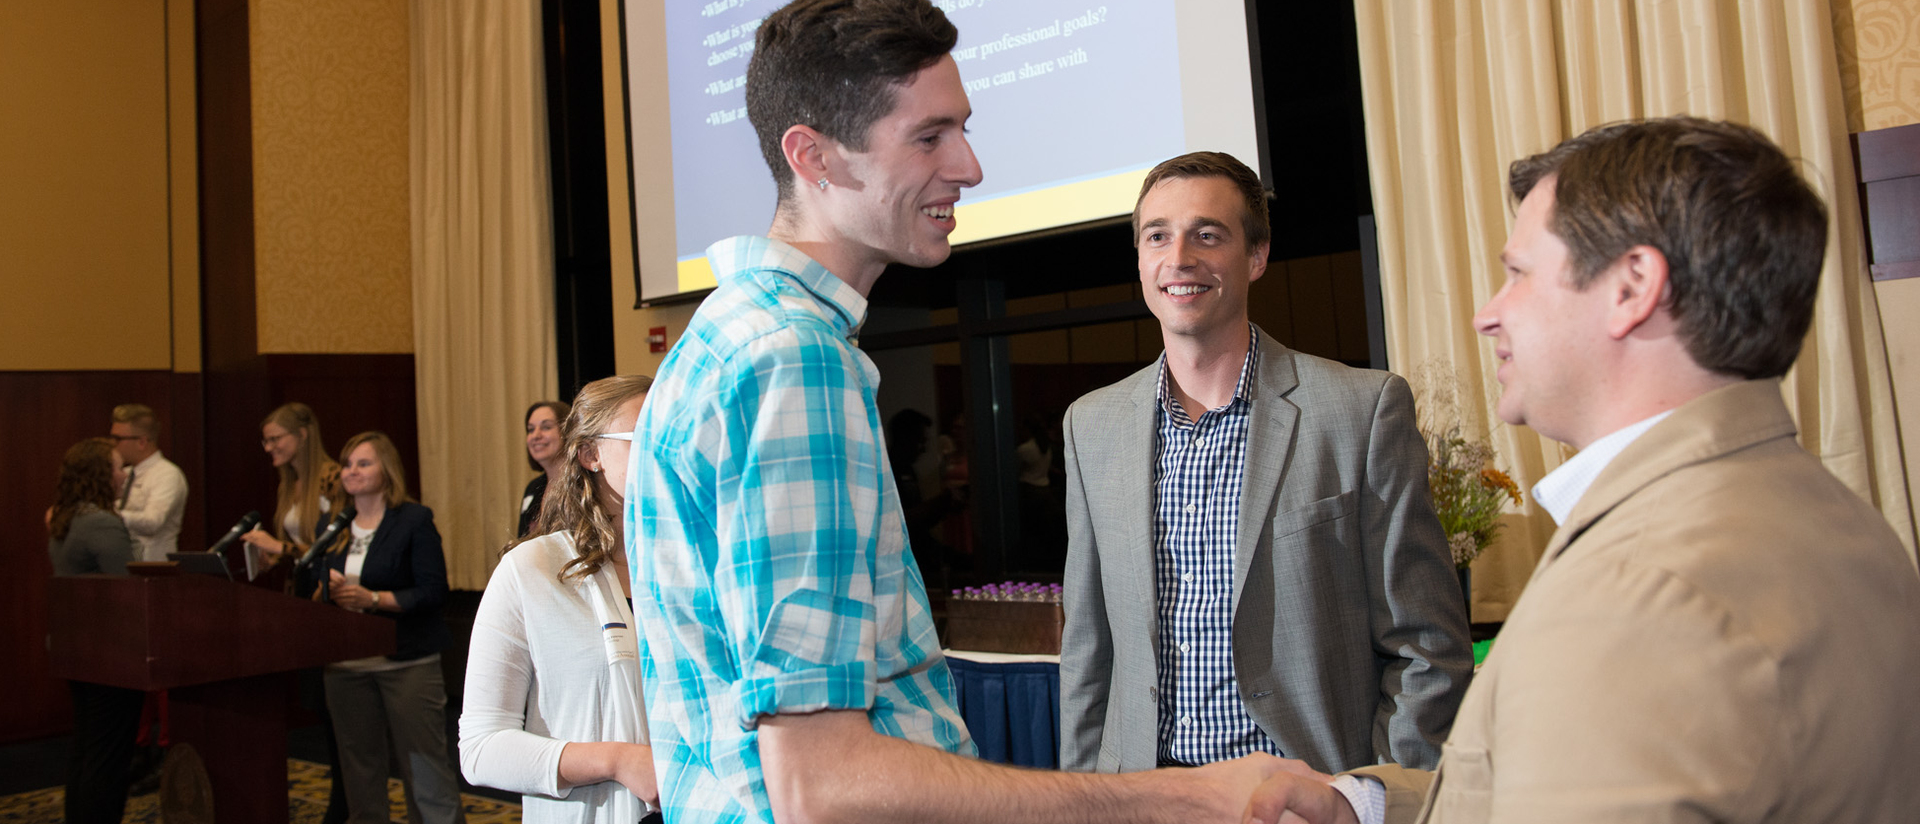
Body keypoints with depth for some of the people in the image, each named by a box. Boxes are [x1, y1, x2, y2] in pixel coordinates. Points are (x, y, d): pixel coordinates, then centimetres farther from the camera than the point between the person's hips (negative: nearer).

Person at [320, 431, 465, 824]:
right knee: (359, 771, 11)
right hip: (346, 665, 5)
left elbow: (433, 591, -11)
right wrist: (328, 589, -6)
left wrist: (373, 599, -20)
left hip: (406, 662, -5)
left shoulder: (414, 520, -3)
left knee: (425, 768, -4)